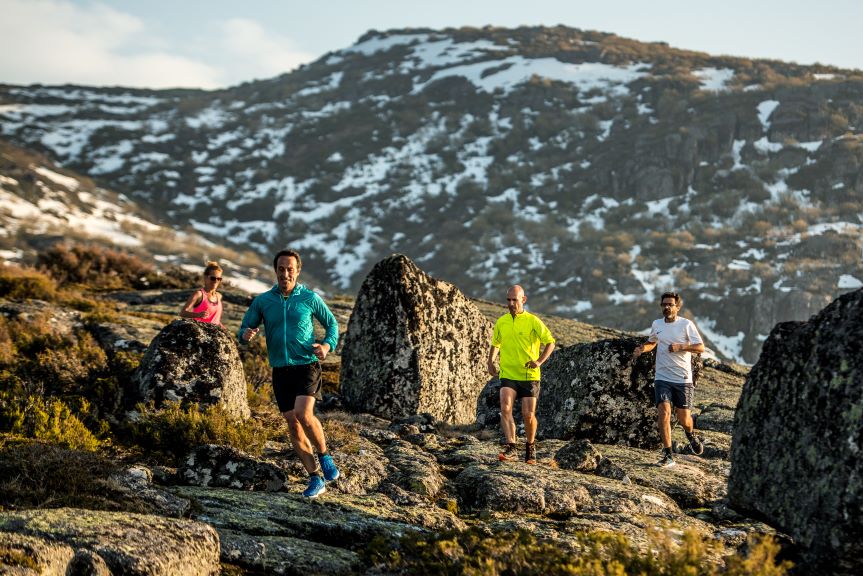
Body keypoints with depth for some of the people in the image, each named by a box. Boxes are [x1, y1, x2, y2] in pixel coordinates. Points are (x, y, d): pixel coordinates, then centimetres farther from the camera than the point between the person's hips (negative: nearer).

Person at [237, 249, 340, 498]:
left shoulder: (310, 298, -1)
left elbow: (331, 323, 11)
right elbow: (244, 330, 8)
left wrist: (327, 345, -9)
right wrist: (245, 335, -17)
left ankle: (325, 456, 2)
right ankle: (315, 479, 9)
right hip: (280, 371, 3)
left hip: (306, 366, -3)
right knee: (293, 424, 1)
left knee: (303, 413, -24)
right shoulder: (262, 301, 4)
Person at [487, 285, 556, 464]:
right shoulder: (501, 322, 7)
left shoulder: (533, 321, -6)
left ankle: (530, 446, 25)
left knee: (528, 415, 0)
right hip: (507, 375, 2)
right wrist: (490, 362, 8)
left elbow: (550, 343, -1)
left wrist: (540, 361, -15)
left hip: (529, 376, -2)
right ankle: (511, 447, -25)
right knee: (505, 408, -20)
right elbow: (495, 344, 24)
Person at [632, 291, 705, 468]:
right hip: (662, 378, 2)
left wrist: (680, 347, -21)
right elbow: (652, 343, 28)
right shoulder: (656, 324, 8)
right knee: (664, 412, -16)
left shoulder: (686, 324, -4)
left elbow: (701, 347, -7)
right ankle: (668, 456, -13)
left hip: (683, 379, -2)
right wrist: (641, 349, 6)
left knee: (683, 417, 3)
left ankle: (691, 435, 40)